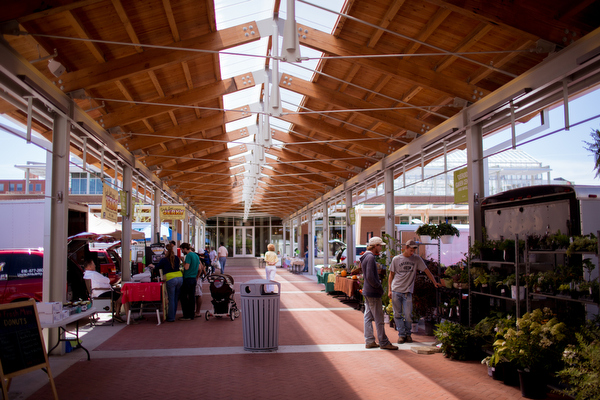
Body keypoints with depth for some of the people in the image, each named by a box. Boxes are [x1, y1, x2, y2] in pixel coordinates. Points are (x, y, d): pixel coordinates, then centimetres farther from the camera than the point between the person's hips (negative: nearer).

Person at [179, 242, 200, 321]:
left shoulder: (189, 255, -13)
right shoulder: (196, 255, 13)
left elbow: (186, 267, -19)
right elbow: (199, 268, 15)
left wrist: (183, 262, -3)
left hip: (187, 279, -8)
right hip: (194, 279, 8)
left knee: (183, 297, 0)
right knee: (192, 297, 10)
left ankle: (186, 316, -1)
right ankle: (191, 315, 13)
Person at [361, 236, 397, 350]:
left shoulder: (366, 257, 14)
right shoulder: (370, 257, -18)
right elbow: (370, 277, -23)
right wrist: (379, 287, -13)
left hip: (367, 292, 10)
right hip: (373, 293, -10)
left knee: (368, 317, 11)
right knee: (379, 319, -2)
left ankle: (369, 341, 17)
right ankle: (383, 342, 6)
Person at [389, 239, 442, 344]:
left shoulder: (417, 259, 4)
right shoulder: (396, 259, 3)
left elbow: (426, 270, 9)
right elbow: (391, 274, 8)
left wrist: (434, 282, 2)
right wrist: (389, 289, 3)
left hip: (408, 291, 0)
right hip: (396, 290, 0)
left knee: (408, 315, -4)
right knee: (397, 314, 2)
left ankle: (408, 334, 15)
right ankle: (401, 334, 13)